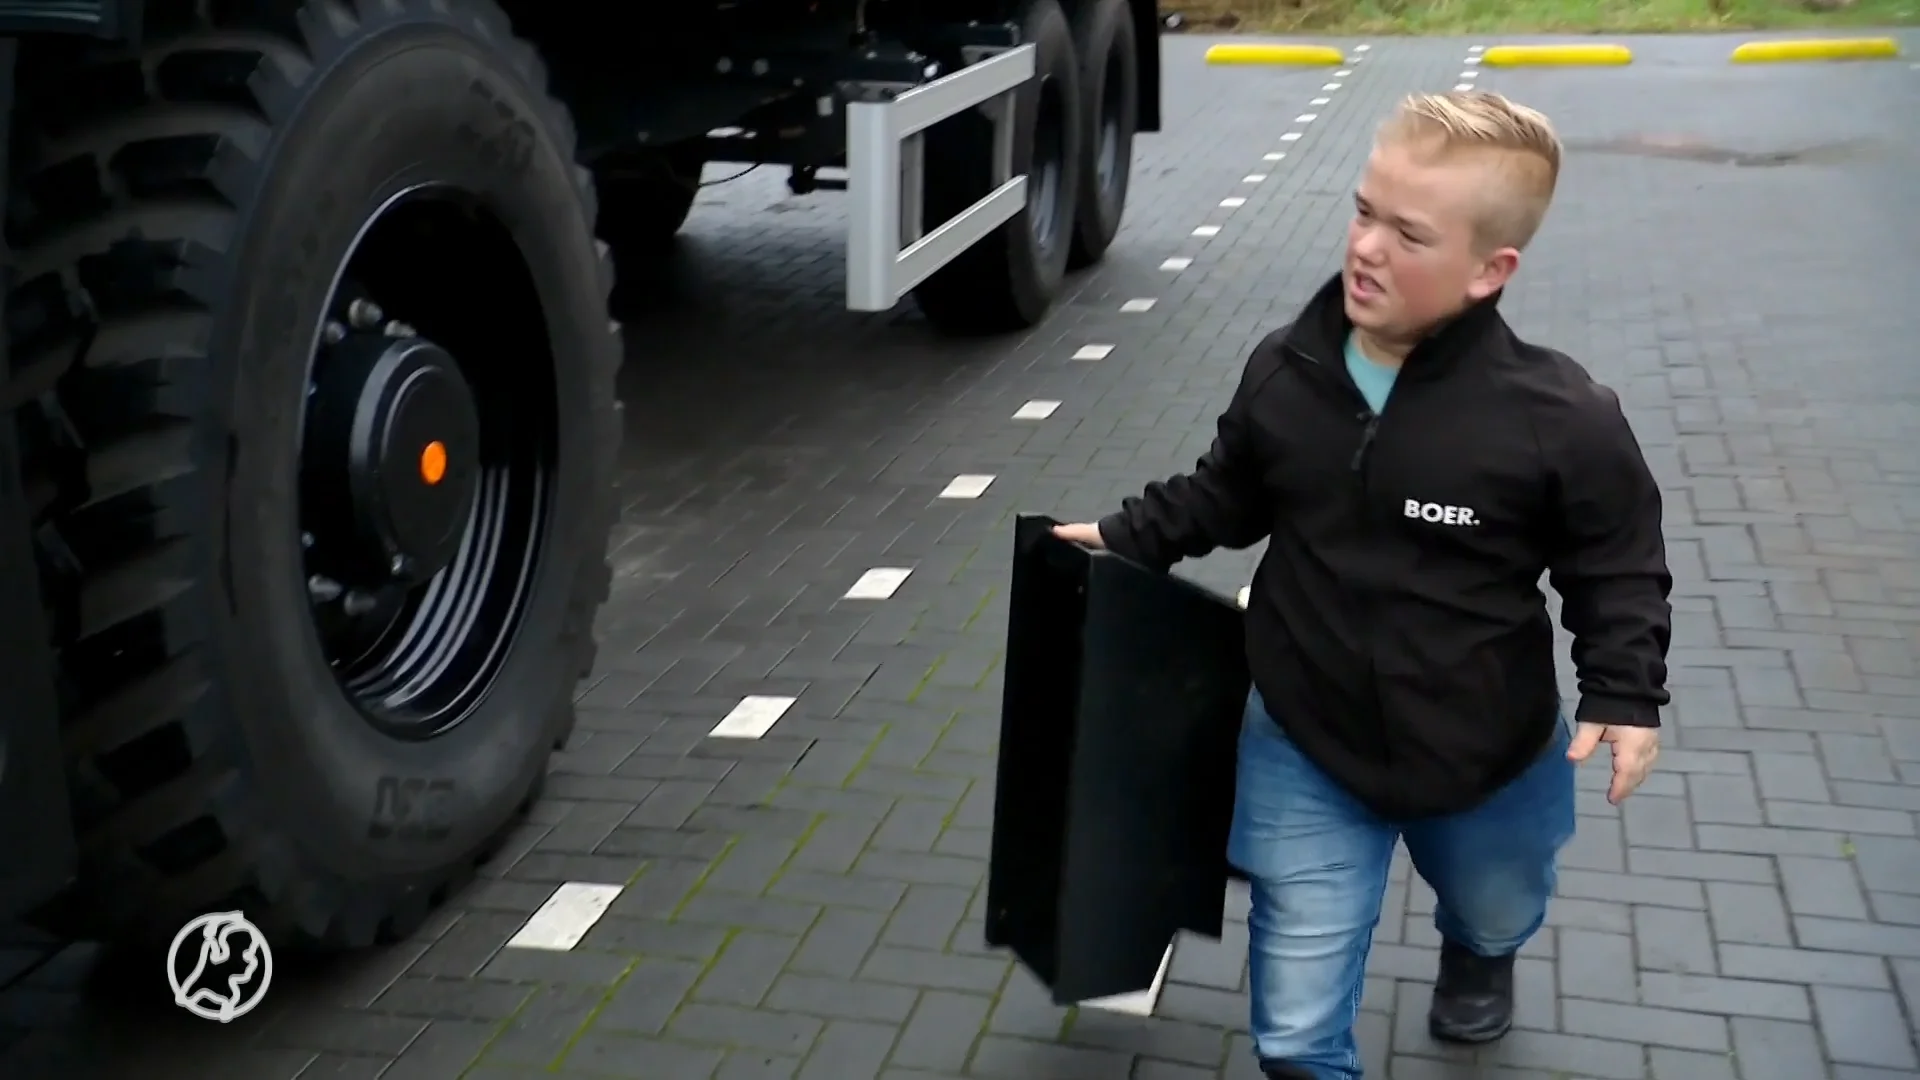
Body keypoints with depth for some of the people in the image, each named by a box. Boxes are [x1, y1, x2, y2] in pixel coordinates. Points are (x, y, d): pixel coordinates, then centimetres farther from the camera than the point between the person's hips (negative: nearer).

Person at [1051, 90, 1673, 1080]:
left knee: (1495, 919, 34)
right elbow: (1228, 497, 4)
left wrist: (1624, 692, -19)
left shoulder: (1563, 420, -24)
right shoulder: (1284, 372, -15)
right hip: (1307, 750, 0)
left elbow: (1617, 568, -10)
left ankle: (1475, 953, 73)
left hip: (1489, 757, 0)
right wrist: (1128, 537, -3)